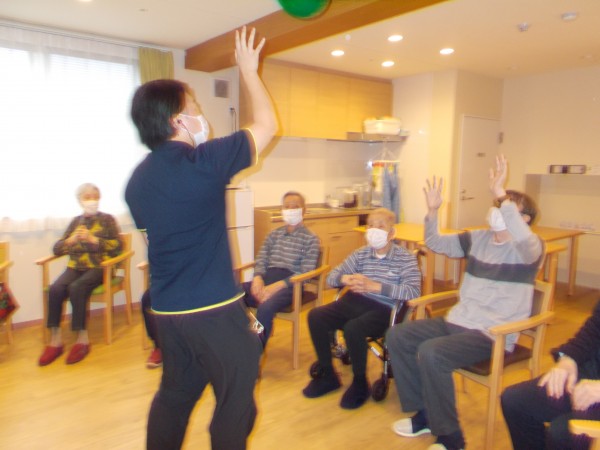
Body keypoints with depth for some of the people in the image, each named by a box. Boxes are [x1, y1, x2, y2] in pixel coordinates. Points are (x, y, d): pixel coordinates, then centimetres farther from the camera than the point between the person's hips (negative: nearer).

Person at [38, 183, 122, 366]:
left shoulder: (107, 219, 9)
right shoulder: (76, 221, 19)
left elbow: (117, 246, -3)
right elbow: (56, 248, 14)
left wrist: (93, 239, -13)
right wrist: (71, 240, -7)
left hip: (98, 266, -4)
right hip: (75, 267, 4)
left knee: (76, 288, -32)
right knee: (55, 289, -25)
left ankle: (83, 339, -22)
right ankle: (55, 340, -18)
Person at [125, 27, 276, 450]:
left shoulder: (138, 177, 5)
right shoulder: (203, 162, -16)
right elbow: (267, 126, -4)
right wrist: (249, 71, 7)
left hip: (167, 308, 8)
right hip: (214, 309, -7)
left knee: (174, 393, 23)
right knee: (236, 402, 10)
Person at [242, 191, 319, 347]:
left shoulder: (310, 239, 5)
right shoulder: (274, 234, 20)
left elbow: (306, 273, -6)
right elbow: (261, 259, 11)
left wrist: (277, 286, -18)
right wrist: (258, 278, -12)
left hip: (290, 284, -5)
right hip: (267, 279, 5)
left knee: (265, 308, -36)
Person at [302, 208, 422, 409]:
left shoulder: (406, 258, -2)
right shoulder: (361, 253, 12)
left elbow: (413, 291, -17)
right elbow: (332, 276, 10)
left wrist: (374, 286, -23)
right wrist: (345, 279, -16)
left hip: (383, 310, -5)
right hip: (354, 302, 5)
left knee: (353, 329, -33)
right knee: (315, 316, -16)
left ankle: (360, 384, -4)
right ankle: (327, 375, 5)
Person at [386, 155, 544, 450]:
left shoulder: (530, 247, -9)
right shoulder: (477, 238, 10)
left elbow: (523, 240, -35)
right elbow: (435, 243, 12)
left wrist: (501, 195, -40)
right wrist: (433, 210, -5)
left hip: (493, 334, -7)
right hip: (457, 321, 7)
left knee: (430, 352, -29)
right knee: (398, 335, -2)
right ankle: (424, 413, 12)